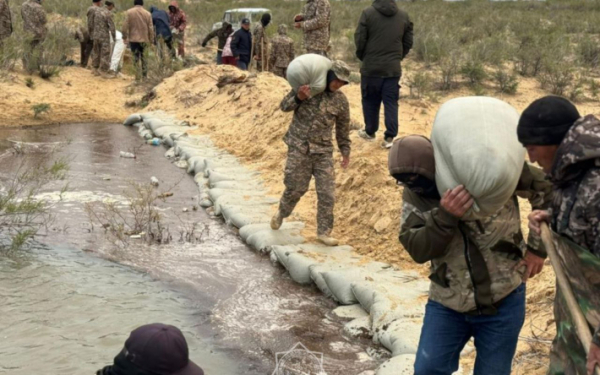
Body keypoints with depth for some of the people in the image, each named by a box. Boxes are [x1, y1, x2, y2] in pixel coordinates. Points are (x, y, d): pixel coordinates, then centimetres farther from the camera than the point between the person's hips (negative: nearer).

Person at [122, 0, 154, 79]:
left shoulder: (129, 12, -3)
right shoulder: (148, 13, 3)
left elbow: (125, 26, -6)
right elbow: (151, 28, 4)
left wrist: (125, 37, 3)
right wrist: (151, 40, 10)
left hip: (133, 39, -2)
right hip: (144, 39, 2)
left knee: (136, 57, 1)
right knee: (143, 56, 14)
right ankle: (144, 75, 15)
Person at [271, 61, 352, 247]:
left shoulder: (341, 101, 3)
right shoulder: (306, 87, -4)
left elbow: (343, 128, 14)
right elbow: (284, 106, 0)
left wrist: (345, 152, 16)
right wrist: (298, 97, -20)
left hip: (323, 151, 2)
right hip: (299, 147, -2)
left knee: (327, 193, -3)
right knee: (296, 187, 3)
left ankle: (324, 231, 8)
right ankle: (281, 213, 32)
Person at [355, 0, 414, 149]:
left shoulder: (368, 13, -9)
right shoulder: (403, 16, 3)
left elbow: (359, 40, -7)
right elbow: (408, 42, 7)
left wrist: (362, 57, 11)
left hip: (371, 67, -2)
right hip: (393, 68, 2)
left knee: (370, 101, 13)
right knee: (391, 103, 5)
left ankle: (370, 132, 26)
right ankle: (390, 137, 1)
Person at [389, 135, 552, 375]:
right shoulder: (414, 195, -5)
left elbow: (548, 187, -5)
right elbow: (417, 250, -16)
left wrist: (538, 247, -5)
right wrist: (444, 217, -34)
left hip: (503, 301, -2)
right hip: (447, 303, 3)